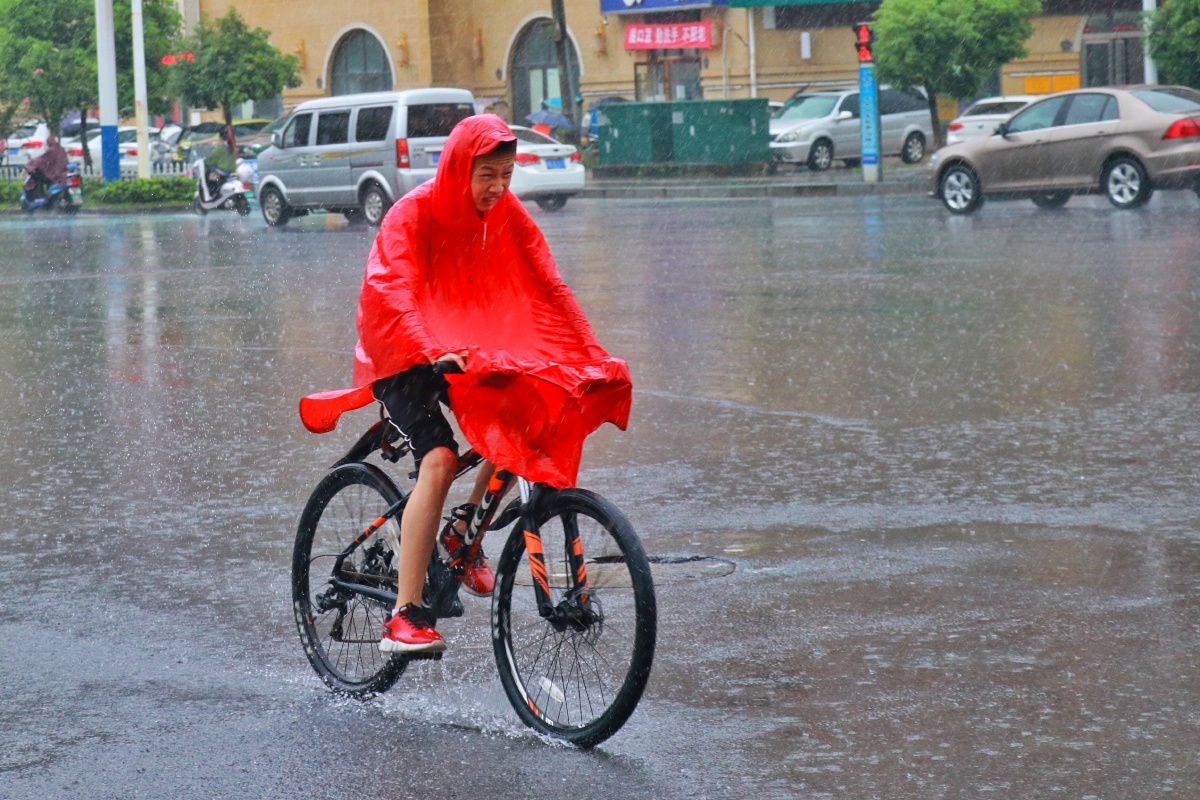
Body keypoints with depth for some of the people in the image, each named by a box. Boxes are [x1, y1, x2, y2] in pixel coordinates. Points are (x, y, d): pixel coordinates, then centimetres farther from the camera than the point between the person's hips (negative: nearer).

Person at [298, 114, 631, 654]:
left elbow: (548, 288, -4)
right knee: (439, 461, -26)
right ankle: (404, 617, -26)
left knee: (523, 417, -20)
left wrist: (592, 358, -15)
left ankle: (460, 533, 1)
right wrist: (431, 352, -48)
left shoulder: (508, 216, -3)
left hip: (469, 348, 6)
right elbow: (391, 292, -31)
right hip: (402, 354, -6)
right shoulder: (415, 213, -19)